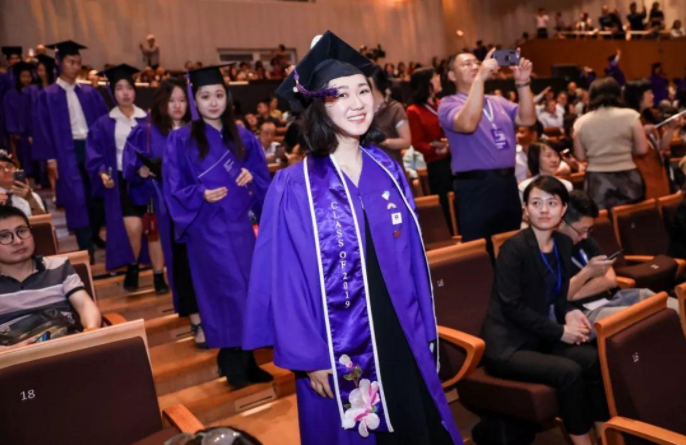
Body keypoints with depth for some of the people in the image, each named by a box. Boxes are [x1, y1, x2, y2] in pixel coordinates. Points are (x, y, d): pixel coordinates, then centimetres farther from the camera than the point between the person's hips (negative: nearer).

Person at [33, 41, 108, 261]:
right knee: (77, 199, -3)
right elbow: (43, 128, -2)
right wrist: (50, 156, -9)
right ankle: (86, 248, 4)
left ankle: (94, 234, 27)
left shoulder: (89, 92, 11)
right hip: (67, 152, -3)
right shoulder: (48, 96, 1)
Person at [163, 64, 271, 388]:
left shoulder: (243, 137, 9)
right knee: (227, 290, -5)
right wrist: (201, 194, -22)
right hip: (207, 228, -4)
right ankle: (232, 358, 10)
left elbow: (263, 178, 11)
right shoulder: (181, 140, -2)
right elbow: (174, 189, -4)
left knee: (248, 290, 7)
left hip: (240, 224, 4)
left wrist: (251, 177, -11)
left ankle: (246, 358, 21)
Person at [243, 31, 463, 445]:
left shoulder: (388, 170, 1)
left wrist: (425, 330, 7)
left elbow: (412, 256, 6)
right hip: (338, 349, -4)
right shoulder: (294, 187, -13)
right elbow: (286, 278, -12)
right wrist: (309, 356, -11)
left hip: (400, 337, 4)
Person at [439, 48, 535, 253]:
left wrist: (523, 83, -7)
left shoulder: (498, 102, 17)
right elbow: (468, 123, -24)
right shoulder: (448, 103, -3)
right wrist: (480, 78, -26)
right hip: (476, 187, -6)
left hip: (507, 183, 6)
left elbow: (528, 119, 4)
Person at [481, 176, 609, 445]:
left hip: (542, 338, 7)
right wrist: (560, 331, -16)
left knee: (595, 359, -15)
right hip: (507, 344, -6)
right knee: (569, 372, -23)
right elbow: (512, 305, -18)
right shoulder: (514, 247, -17)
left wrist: (569, 313, -7)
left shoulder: (563, 243, 5)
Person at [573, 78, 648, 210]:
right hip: (627, 179, -1)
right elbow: (642, 149, -2)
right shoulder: (629, 115, -4)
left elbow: (580, 157, 3)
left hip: (596, 181, 1)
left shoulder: (581, 122, 0)